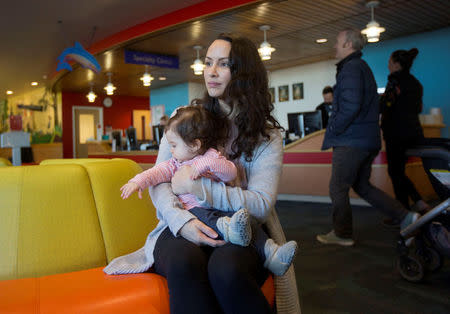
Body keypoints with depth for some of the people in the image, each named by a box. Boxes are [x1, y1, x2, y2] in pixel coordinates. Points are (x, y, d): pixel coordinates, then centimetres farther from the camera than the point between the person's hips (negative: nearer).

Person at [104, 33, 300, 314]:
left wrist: (199, 186, -17)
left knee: (227, 269, -35)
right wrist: (182, 220, -18)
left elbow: (261, 205, -9)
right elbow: (158, 182, 3)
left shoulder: (267, 136, 3)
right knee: (184, 262, -35)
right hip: (182, 227, 1)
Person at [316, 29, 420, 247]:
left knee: (338, 189, 2)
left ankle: (342, 234, 14)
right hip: (369, 140, 10)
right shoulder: (364, 67, 20)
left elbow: (351, 106, -24)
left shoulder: (351, 68, -12)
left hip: (350, 142, -10)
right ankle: (406, 216, 15)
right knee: (362, 186, 18)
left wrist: (332, 129, -12)